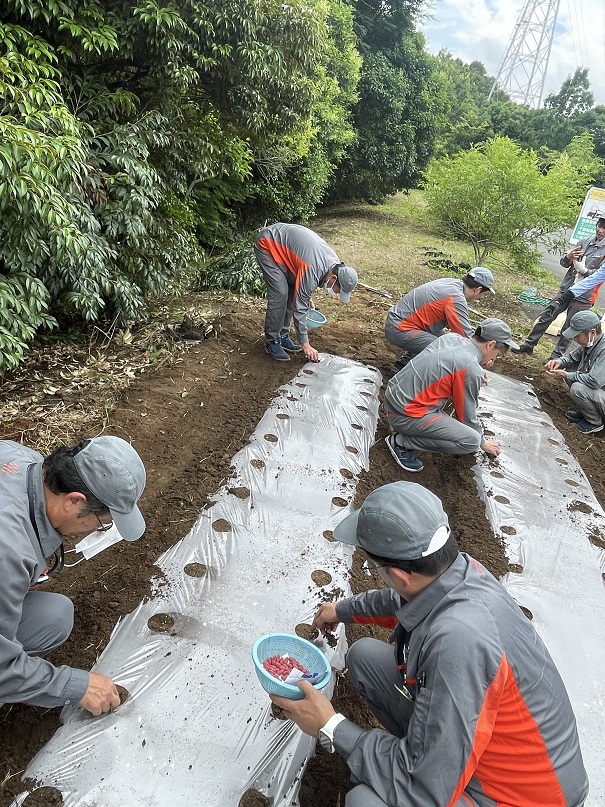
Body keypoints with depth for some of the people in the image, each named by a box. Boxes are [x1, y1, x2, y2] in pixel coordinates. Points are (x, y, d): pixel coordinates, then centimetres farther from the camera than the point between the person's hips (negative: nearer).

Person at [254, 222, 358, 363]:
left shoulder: (335, 262, -8)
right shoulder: (312, 271, -33)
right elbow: (299, 308, -27)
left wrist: (307, 297, 14)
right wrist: (305, 345, -22)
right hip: (267, 244, -9)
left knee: (292, 293, 4)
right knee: (280, 295, -15)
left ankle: (283, 336, 14)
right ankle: (272, 341, -2)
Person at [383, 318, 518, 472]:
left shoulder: (452, 337, 4)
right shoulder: (472, 370, -18)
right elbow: (467, 414, -7)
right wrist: (483, 443, 12)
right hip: (403, 414, -9)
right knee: (472, 441, -15)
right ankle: (402, 442, -7)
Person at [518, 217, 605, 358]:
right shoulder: (584, 242, 8)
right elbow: (564, 263, 9)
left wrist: (584, 270, -24)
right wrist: (568, 257, -13)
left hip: (583, 298, -4)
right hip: (565, 290, 4)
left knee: (569, 328, 3)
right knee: (545, 317, 4)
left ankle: (557, 356, 12)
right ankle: (529, 345, 14)